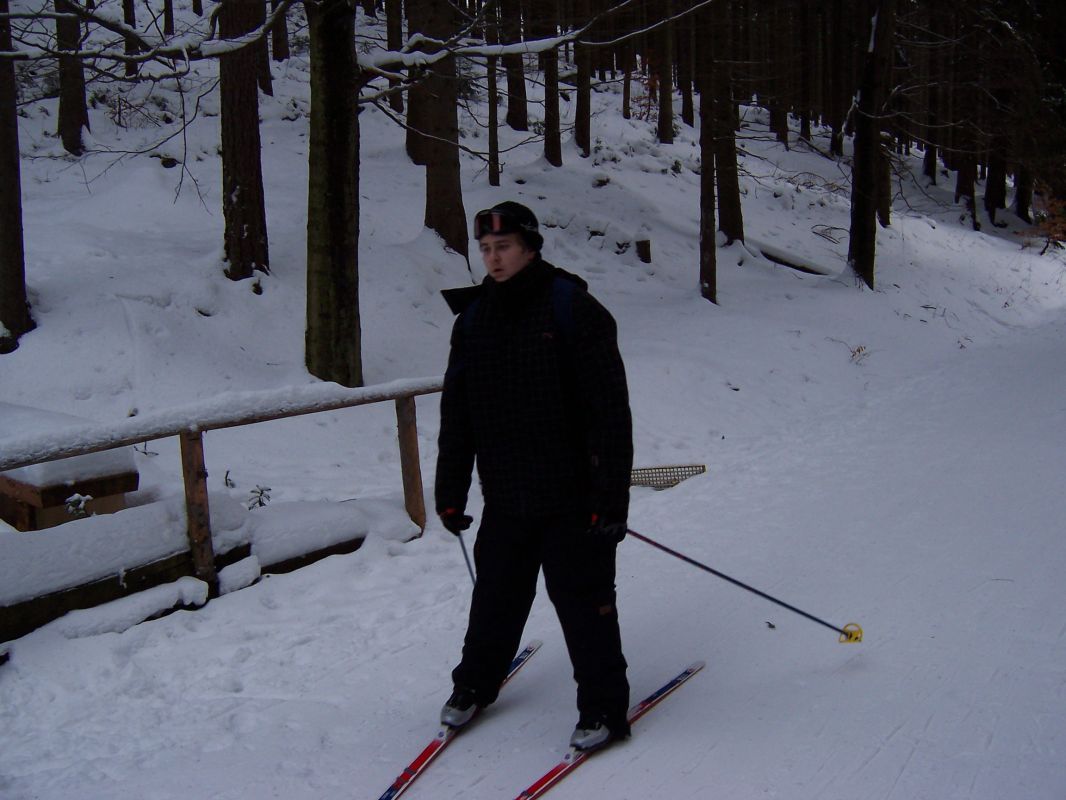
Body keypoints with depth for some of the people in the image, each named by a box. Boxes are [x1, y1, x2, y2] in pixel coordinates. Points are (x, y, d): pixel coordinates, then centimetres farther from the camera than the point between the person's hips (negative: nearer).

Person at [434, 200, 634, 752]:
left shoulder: (572, 309, -9)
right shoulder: (473, 318, 7)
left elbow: (610, 410, -13)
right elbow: (455, 413, 12)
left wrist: (611, 495, -17)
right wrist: (450, 489, 10)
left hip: (572, 498, -4)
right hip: (504, 499, 5)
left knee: (583, 602, 4)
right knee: (495, 597, 17)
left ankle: (603, 708, 20)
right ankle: (475, 684, 38)